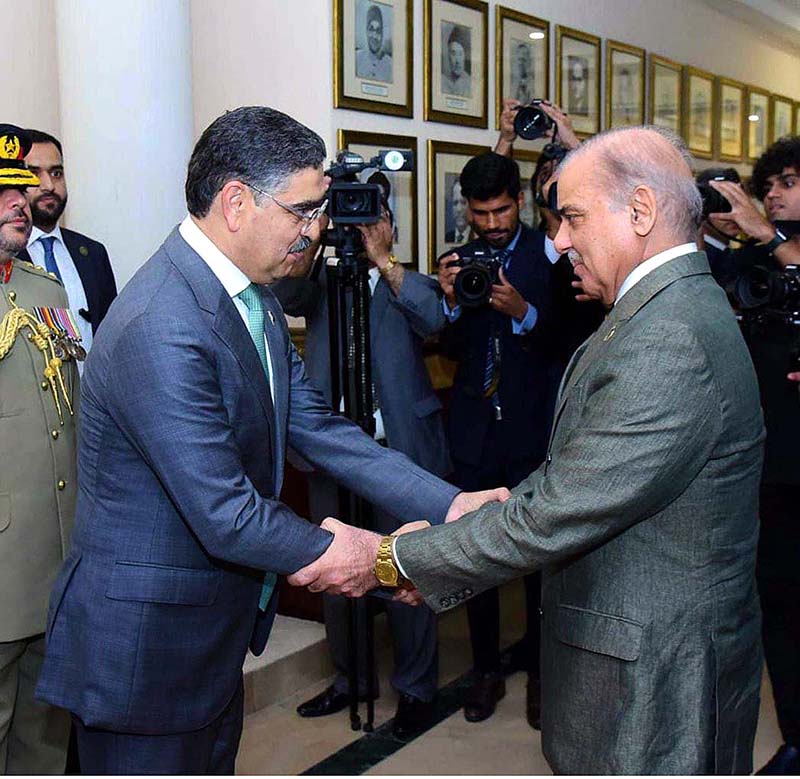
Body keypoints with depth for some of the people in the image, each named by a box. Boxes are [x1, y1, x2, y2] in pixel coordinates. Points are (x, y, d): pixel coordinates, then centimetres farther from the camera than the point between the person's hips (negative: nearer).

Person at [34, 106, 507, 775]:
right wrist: (330, 551, -10)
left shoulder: (255, 299, 5)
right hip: (146, 640, -9)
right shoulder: (162, 329, -28)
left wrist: (447, 503, -3)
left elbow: (314, 427, 4)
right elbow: (226, 518, -26)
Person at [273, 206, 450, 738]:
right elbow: (283, 291, -10)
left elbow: (433, 318, -14)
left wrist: (382, 260, -17)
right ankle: (351, 679, 31)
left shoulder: (409, 287, 8)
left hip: (400, 449, -2)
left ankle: (416, 688, 20)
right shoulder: (321, 283, 12)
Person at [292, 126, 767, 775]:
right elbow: (565, 479, 8)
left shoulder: (668, 343, -27)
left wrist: (390, 559, -17)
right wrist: (436, 546, 0)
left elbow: (554, 516, -26)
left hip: (655, 683, -9)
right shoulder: (675, 310, 8)